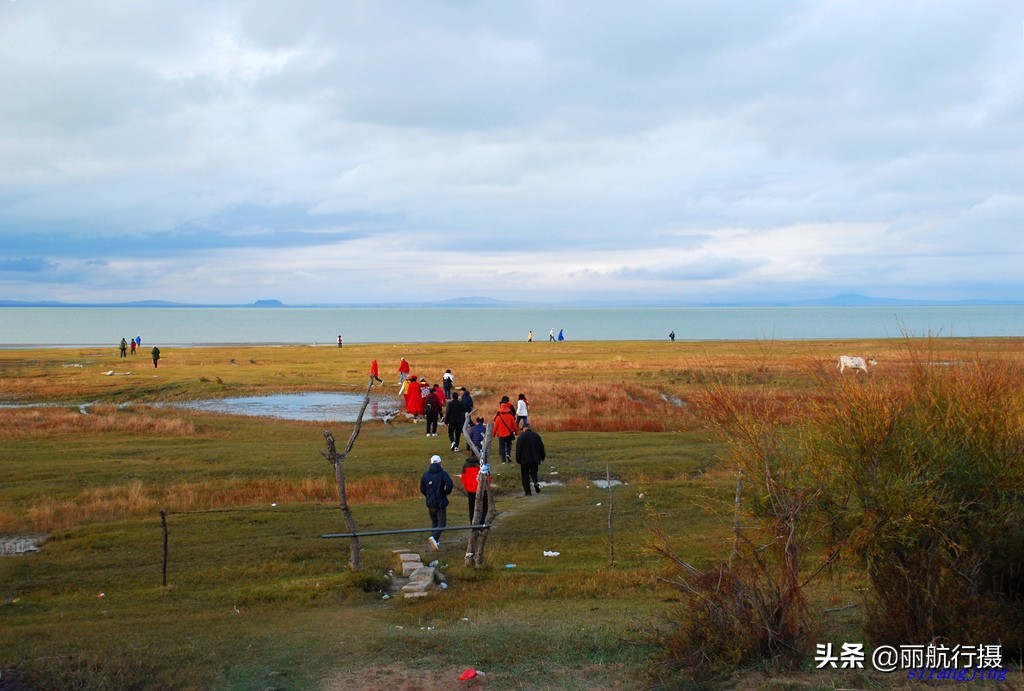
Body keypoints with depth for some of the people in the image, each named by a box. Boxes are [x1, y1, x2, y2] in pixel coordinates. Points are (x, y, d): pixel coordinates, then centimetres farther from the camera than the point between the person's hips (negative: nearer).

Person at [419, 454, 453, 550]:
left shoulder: (426, 474, 3)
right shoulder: (443, 473, -9)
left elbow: (422, 488, 5)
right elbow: (449, 485, -22)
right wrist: (446, 493, -3)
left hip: (430, 503, 4)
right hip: (441, 503, -4)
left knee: (434, 522, 17)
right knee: (442, 522, 1)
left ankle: (436, 542, 15)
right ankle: (434, 537, -22)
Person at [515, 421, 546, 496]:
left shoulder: (521, 437, -9)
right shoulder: (536, 435, 5)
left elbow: (518, 449, -8)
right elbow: (541, 447, 11)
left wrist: (518, 459, 0)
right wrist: (542, 457, 20)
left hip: (525, 460, -4)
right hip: (535, 459, 4)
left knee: (525, 475, 5)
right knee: (534, 472, 20)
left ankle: (528, 492, 0)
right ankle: (536, 482, -11)